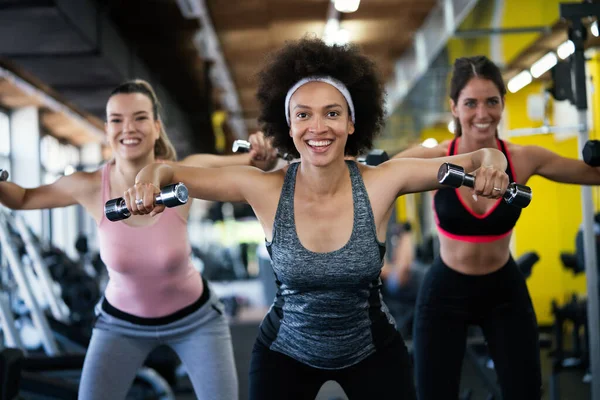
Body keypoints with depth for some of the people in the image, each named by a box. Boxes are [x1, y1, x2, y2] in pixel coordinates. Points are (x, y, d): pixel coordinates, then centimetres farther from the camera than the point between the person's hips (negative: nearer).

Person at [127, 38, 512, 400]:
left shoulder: (381, 182, -20)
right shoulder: (265, 188, -20)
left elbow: (474, 159, -17)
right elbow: (174, 173, -15)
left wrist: (491, 160, -39)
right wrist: (150, 178, -36)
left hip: (373, 350, 0)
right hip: (286, 351, 0)